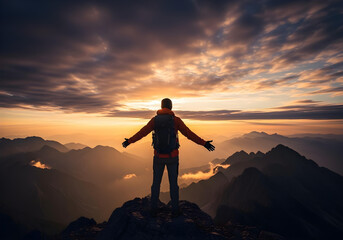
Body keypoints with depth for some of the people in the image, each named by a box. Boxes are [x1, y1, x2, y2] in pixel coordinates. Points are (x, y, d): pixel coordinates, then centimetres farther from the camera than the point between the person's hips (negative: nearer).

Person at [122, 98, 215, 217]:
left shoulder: (154, 120, -4)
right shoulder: (176, 120, -9)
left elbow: (142, 132, 2)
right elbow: (190, 134, -10)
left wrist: (129, 141, 17)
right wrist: (204, 143, -2)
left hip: (158, 157, 1)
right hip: (172, 157, -1)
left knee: (156, 182, 16)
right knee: (173, 183, 14)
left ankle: (153, 209, 27)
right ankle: (175, 210, 24)